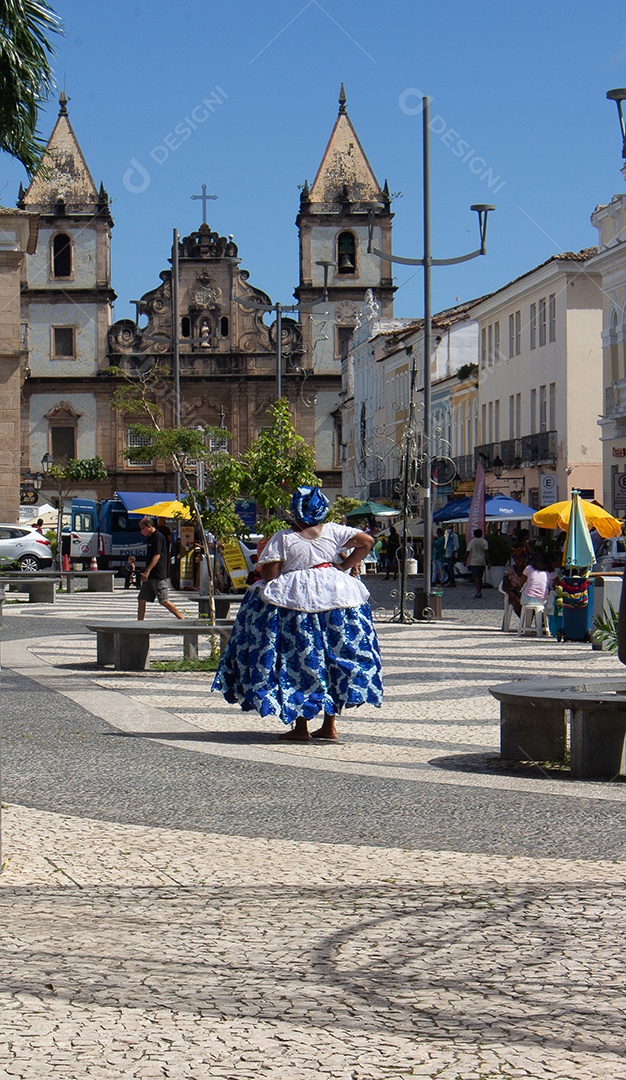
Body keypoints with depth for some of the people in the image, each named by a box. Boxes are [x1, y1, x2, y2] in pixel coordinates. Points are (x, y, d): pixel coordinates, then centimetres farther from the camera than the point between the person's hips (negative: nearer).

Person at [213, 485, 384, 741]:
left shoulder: (283, 538, -5)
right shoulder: (333, 531, 4)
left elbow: (268, 576, -9)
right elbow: (367, 541, 2)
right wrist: (343, 566, 8)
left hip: (296, 598, -3)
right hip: (335, 594, 3)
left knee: (298, 661, 4)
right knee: (333, 657, 11)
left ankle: (301, 727, 2)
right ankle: (329, 725, 12)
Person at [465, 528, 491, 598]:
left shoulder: (472, 542, -1)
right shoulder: (484, 542, 3)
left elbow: (468, 552, -3)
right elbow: (486, 552, -6)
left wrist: (465, 561, 6)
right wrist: (488, 562, -9)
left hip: (474, 562, -3)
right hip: (482, 562, 3)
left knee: (476, 577, -10)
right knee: (480, 577, 15)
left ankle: (479, 592, -24)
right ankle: (479, 592, 20)